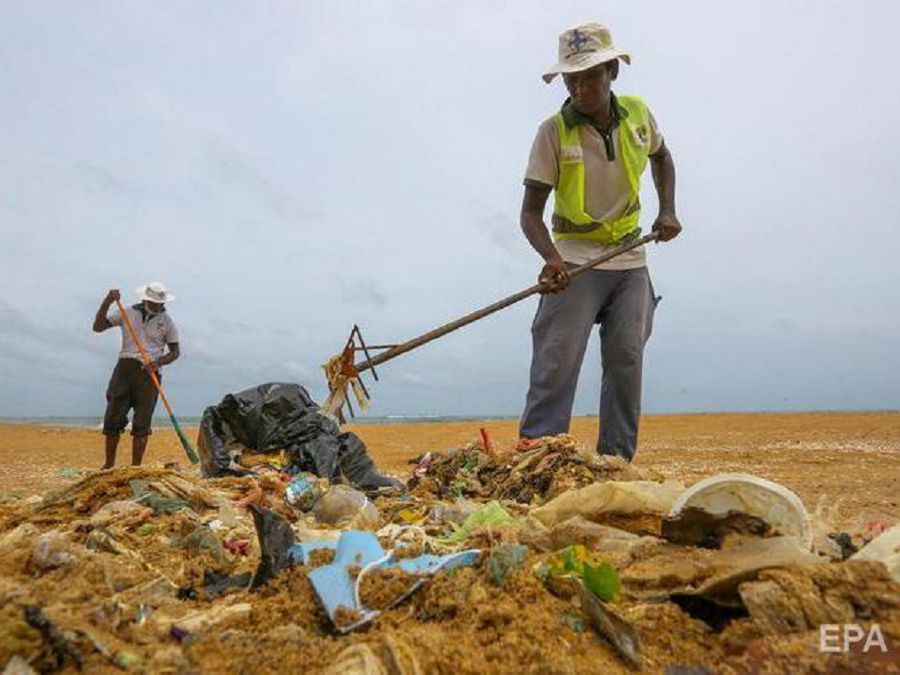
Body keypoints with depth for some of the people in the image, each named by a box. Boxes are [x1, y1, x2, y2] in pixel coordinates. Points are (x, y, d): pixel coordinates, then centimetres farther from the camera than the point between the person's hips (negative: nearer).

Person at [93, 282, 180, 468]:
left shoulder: (166, 321, 6)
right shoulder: (128, 312, 8)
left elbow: (175, 351, 8)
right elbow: (98, 327, 5)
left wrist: (159, 362, -11)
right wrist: (107, 302, -7)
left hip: (149, 372, -1)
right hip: (125, 367, 1)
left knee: (141, 424, -4)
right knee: (113, 418, 2)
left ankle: (135, 467, 1)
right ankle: (109, 463, 17)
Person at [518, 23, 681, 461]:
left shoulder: (638, 115, 2)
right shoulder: (554, 132, -10)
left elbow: (661, 157, 24)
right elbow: (530, 212, -13)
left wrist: (668, 210, 10)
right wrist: (551, 258, -31)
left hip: (630, 261, 4)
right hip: (575, 261, -4)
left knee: (627, 359, 2)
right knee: (558, 358, -13)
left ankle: (617, 461, 12)